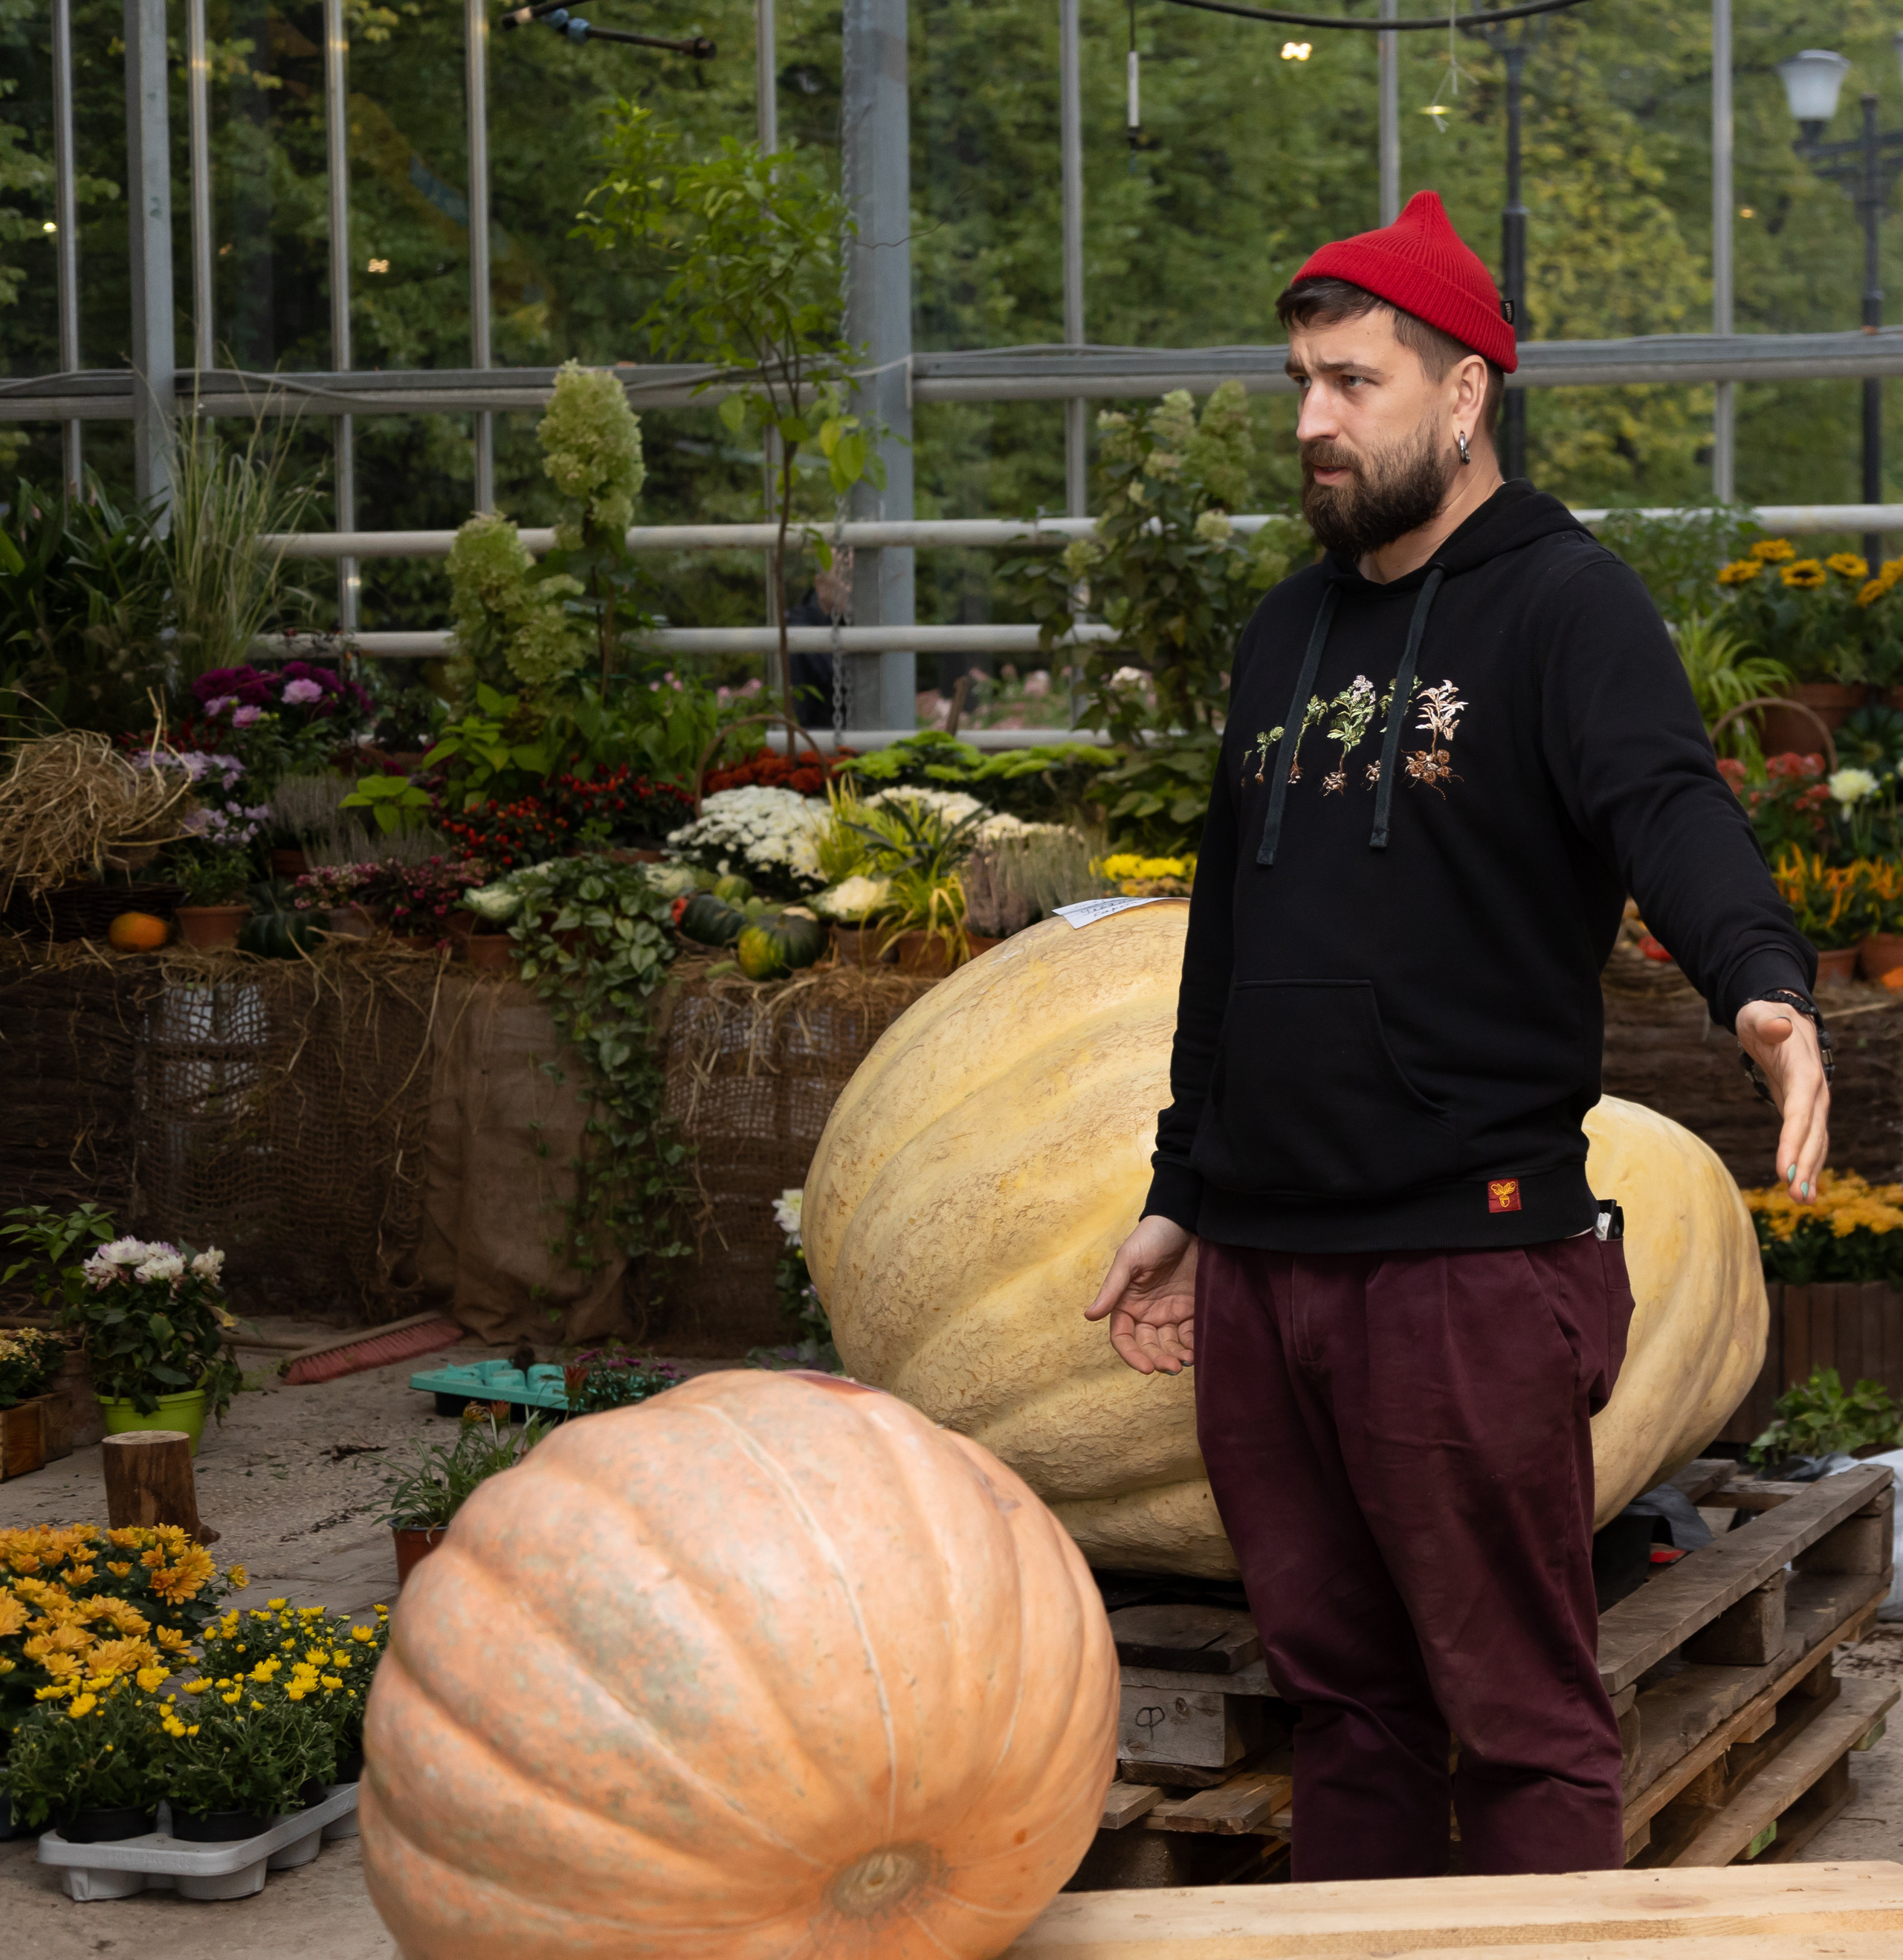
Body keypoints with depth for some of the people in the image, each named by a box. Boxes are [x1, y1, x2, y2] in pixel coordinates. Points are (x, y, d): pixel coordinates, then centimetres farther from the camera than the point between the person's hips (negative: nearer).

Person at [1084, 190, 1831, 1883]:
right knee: (1340, 1689, 14)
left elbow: (1670, 809, -23)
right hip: (1260, 1265, 7)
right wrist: (1181, 1192, 24)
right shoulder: (1288, 635, 18)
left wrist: (1762, 982, -43)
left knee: (1517, 1715, -3)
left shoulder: (1563, 603, -5)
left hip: (1469, 1254, -7)